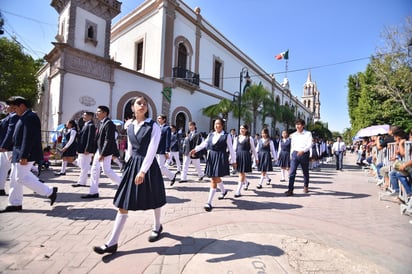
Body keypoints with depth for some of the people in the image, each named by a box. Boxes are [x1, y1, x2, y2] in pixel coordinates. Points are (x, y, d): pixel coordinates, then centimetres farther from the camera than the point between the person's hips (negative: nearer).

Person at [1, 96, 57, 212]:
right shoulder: (24, 117, 16)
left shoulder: (30, 117, -17)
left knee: (21, 178, -7)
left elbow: (28, 138, -23)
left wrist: (24, 156, -25)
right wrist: (15, 153, 20)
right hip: (19, 153, 10)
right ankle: (15, 204, 22)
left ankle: (50, 192, 2)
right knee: (14, 178, 13)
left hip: (26, 154, -10)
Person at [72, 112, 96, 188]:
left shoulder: (91, 125, -14)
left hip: (86, 150, -10)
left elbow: (91, 139, -20)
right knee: (80, 163, 17)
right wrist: (78, 149, 17)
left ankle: (81, 182, 7)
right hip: (82, 149, 10)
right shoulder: (85, 125, 15)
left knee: (84, 166, -1)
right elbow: (81, 137, 18)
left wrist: (87, 150, -23)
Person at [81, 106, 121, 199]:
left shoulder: (109, 123, -17)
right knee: (94, 170, 10)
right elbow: (98, 138, 15)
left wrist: (102, 154, -21)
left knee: (107, 170, -2)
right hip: (98, 149, 9)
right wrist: (95, 151, 13)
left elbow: (108, 140, -21)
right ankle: (93, 192, 19)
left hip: (105, 150, -9)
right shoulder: (101, 123, 11)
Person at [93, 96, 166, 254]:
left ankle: (157, 227, 42)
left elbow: (152, 150, -18)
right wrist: (129, 167, 16)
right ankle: (112, 243, 12)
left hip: (148, 166, -4)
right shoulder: (130, 127, 8)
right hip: (132, 165, 5)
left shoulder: (153, 126, -9)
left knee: (154, 200, 14)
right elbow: (130, 150, 15)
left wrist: (143, 171, -25)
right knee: (123, 204, 3)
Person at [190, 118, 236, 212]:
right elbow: (204, 143, 0)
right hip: (211, 157, 6)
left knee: (214, 179, -7)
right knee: (216, 178, 18)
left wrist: (233, 161, 2)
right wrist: (195, 149, -16)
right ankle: (224, 191, 48)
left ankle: (209, 202, -2)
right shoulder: (211, 134, 9)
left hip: (221, 158, -5)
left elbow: (230, 149, -2)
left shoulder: (227, 136, -5)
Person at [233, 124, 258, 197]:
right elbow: (234, 148, 10)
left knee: (242, 173, -5)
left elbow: (253, 149, 5)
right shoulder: (236, 138, 10)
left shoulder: (249, 138, -1)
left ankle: (238, 191, -1)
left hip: (246, 156, -4)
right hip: (238, 156, 5)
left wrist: (256, 158, 9)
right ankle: (246, 182, 46)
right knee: (240, 172, 14)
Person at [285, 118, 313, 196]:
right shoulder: (293, 135, 9)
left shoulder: (308, 134, -3)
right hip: (295, 154, 2)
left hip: (304, 154, -2)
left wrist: (303, 150, -28)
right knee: (292, 172, -8)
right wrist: (291, 155, 13)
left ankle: (306, 187, 36)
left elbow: (310, 144, -12)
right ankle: (290, 189, -8)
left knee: (305, 172, 14)